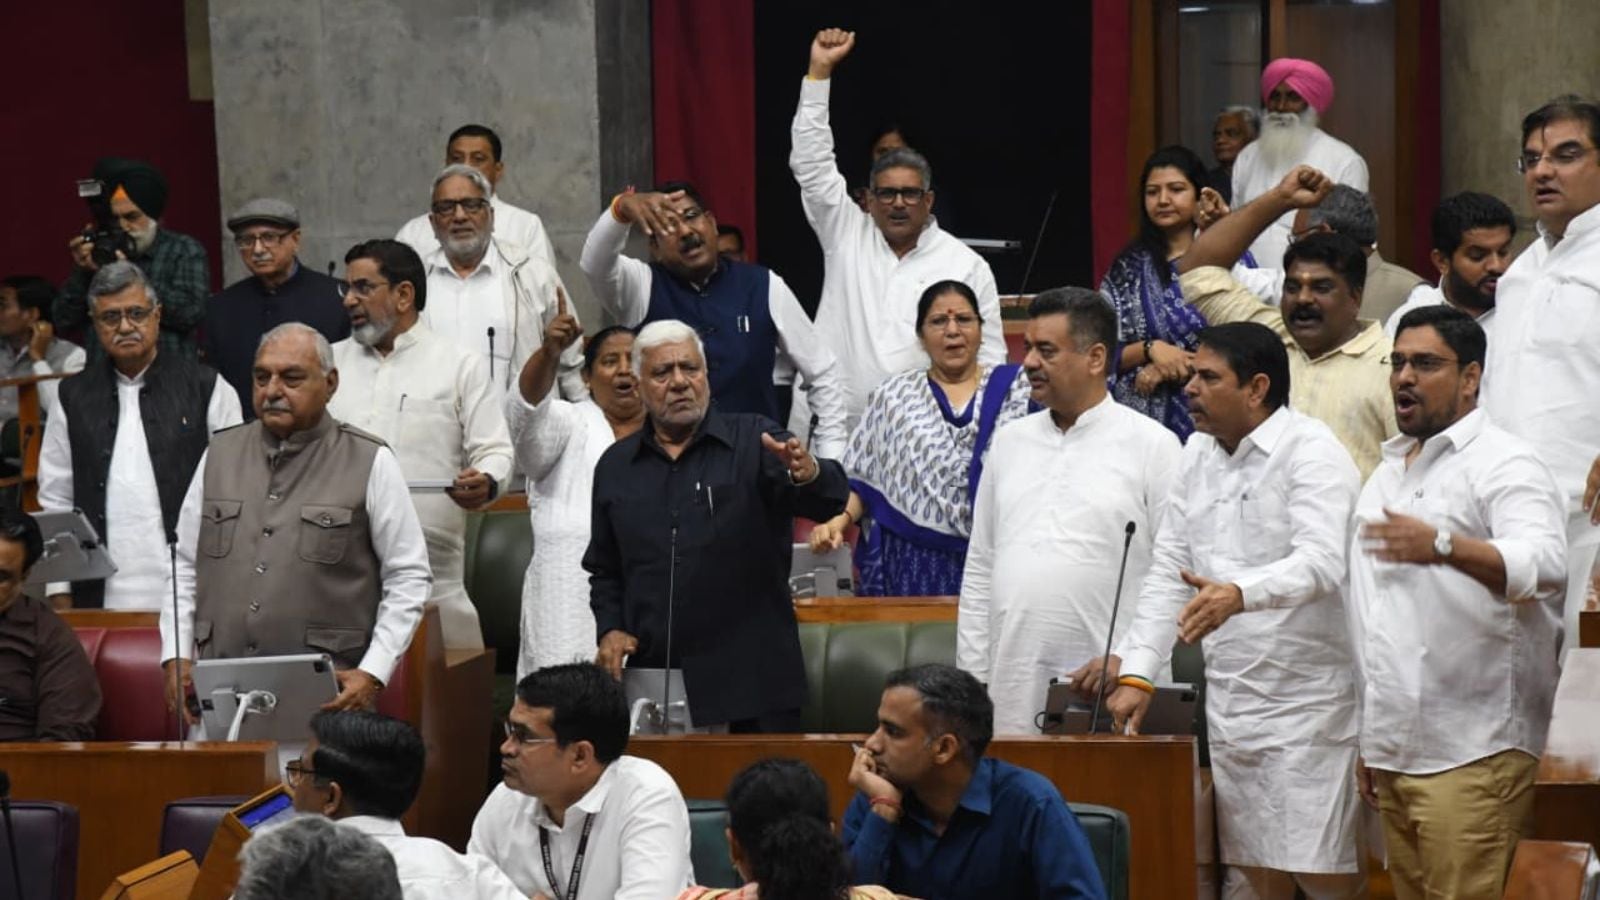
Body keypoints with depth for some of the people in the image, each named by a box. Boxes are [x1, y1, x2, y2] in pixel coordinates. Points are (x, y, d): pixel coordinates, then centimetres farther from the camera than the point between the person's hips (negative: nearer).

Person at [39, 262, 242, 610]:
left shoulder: (206, 388, 5)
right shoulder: (73, 398, 11)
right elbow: (55, 500, 11)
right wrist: (60, 595, 6)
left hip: (188, 595, -2)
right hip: (103, 599, 2)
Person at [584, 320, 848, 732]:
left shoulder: (752, 442, 0)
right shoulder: (615, 466, 11)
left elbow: (830, 500, -15)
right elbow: (604, 570, 20)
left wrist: (809, 474, -37)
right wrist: (610, 628, 4)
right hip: (655, 684, 3)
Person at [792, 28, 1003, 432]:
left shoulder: (967, 266, 6)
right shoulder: (847, 237, 10)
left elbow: (987, 357, 7)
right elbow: (812, 165, 6)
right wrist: (819, 72, 1)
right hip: (832, 429, 1)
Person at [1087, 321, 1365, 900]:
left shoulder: (1311, 452, -11)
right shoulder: (1198, 455, 12)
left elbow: (1321, 563, -26)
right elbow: (1169, 571, 10)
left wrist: (1239, 594, -44)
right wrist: (1137, 673, -1)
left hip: (1306, 705, -7)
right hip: (1229, 703, 7)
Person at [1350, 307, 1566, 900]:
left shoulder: (1504, 465, -5)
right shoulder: (1387, 476, 21)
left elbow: (1544, 564, -24)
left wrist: (1443, 546, -40)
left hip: (1473, 755, -8)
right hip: (1396, 752, 8)